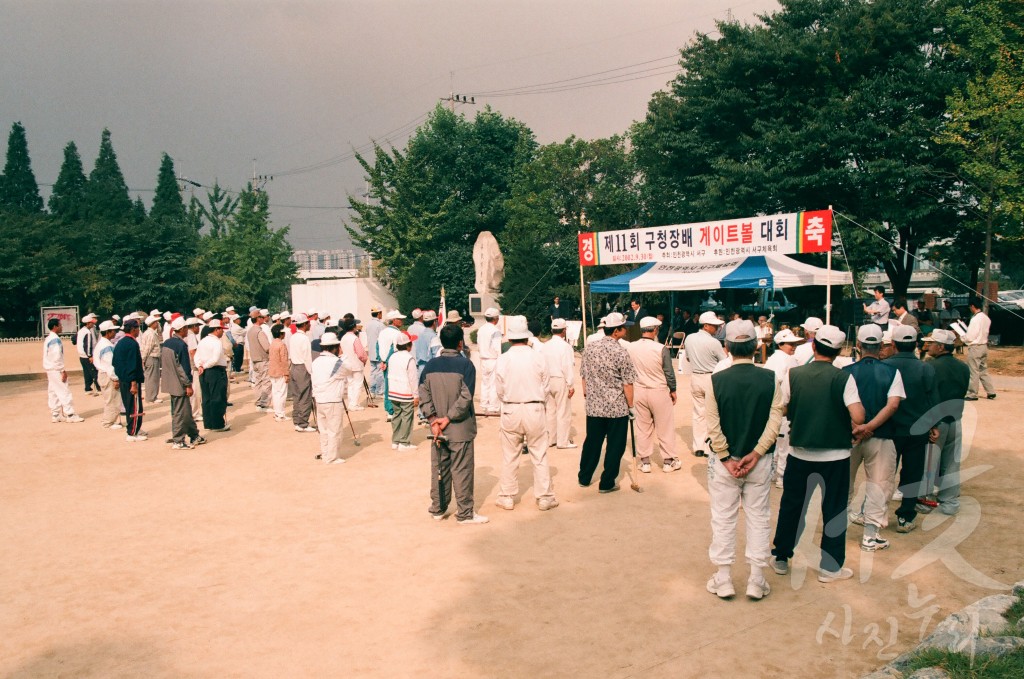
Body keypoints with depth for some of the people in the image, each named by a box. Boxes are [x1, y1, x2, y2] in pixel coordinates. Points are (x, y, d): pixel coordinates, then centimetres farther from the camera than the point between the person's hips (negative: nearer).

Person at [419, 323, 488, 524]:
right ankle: (465, 513, 10)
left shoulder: (431, 364, 1)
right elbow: (465, 397, -18)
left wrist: (433, 419, -5)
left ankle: (438, 509, 24)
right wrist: (449, 418, -12)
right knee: (462, 471, 3)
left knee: (439, 468, 14)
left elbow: (423, 395, -2)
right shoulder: (465, 364, -11)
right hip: (460, 428, -4)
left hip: (438, 427, 4)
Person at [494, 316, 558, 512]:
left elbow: (499, 390, 1)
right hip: (535, 410, 0)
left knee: (509, 457, 11)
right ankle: (544, 497, 15)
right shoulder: (539, 358, -8)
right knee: (540, 456, 9)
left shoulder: (503, 359, -8)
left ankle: (507, 497, 20)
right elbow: (545, 387, 0)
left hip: (510, 412, 0)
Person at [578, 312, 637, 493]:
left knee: (592, 442, 18)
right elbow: (627, 383, -11)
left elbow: (583, 376, 8)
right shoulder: (620, 352, -14)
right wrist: (631, 406, -2)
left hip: (593, 405, 5)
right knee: (615, 445, 8)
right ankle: (606, 483, 13)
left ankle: (584, 478, 28)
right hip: (617, 408, -5)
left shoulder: (590, 347, 0)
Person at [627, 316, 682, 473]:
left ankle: (645, 462, 20)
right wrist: (673, 390, 7)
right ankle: (668, 461, 21)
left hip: (638, 392, 3)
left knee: (643, 428, 13)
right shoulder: (661, 349, -17)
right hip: (659, 391, -3)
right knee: (665, 428, 10)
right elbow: (669, 373, -8)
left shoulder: (630, 348, -6)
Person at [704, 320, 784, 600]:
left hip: (723, 461, -1)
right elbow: (775, 421, -12)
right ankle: (756, 581, 18)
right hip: (759, 461, 1)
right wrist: (755, 454, -11)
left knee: (723, 519, 10)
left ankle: (723, 579, 18)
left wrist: (726, 458, -7)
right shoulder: (770, 379, -8)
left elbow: (713, 426, -12)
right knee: (759, 518, 12)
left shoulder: (716, 380, -10)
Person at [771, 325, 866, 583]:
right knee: (834, 510, 12)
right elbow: (858, 417, -20)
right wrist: (854, 430, 1)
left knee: (791, 506, 15)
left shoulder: (793, 375, -6)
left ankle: (781, 558, 26)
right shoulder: (843, 378, -11)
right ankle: (830, 567, 20)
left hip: (799, 453, 2)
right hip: (835, 455, -2)